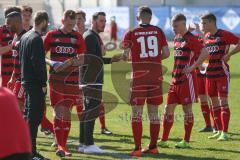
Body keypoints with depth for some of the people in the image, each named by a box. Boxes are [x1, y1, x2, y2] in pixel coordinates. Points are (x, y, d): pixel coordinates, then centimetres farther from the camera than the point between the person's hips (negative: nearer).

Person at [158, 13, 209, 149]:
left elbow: (205, 53, -22)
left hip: (187, 79, -8)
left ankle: (186, 141, 5)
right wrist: (176, 72, 15)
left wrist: (192, 67, -20)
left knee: (187, 108, -1)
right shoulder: (176, 39, 14)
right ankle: (164, 140, 10)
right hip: (176, 79, 8)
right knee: (169, 108, 6)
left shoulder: (190, 39, -12)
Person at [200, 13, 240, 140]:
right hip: (210, 74, 7)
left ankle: (225, 133, -9)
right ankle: (219, 131, 17)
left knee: (223, 102, -8)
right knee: (214, 103, 9)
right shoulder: (206, 37, 13)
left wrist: (229, 54, -17)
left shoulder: (224, 34, -9)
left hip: (222, 73, -7)